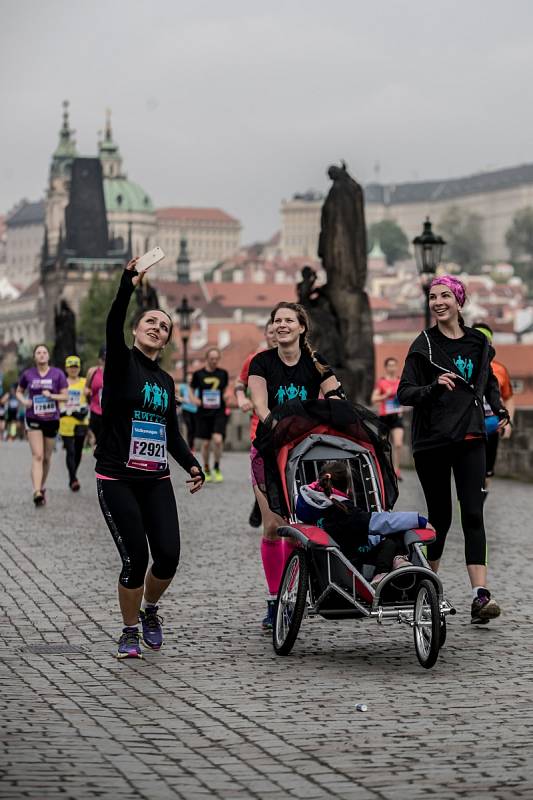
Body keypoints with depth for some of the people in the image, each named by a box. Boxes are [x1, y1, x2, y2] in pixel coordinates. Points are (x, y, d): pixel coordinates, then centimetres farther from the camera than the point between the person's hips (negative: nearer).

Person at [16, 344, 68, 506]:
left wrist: (51, 396, -19)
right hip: (33, 419, -1)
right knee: (37, 456, -15)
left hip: (52, 419, 1)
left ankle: (42, 487, 32)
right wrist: (23, 401, -6)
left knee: (47, 458, 12)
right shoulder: (28, 374, 1)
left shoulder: (57, 374, -1)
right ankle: (37, 492, -24)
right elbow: (19, 392, 15)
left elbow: (65, 396, -1)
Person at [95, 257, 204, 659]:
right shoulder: (121, 362, -1)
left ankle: (149, 611, 24)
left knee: (168, 556, -5)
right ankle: (129, 633, 12)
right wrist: (128, 288, -34)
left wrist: (191, 463, 3)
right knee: (135, 558, -8)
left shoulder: (166, 380, 16)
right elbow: (113, 328, -21)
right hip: (117, 479, -5)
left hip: (156, 480, 5)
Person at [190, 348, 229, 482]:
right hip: (203, 413, 0)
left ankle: (217, 468, 3)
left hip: (219, 413, 0)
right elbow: (191, 392, 10)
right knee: (206, 443, 4)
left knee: (218, 440, -17)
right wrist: (194, 399, -10)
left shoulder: (223, 374, 4)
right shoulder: (198, 374, 0)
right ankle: (206, 470, 24)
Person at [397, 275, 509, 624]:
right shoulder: (424, 344, -2)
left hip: (470, 439, 2)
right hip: (432, 442, -2)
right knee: (440, 516, 4)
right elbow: (404, 392, -7)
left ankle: (481, 595, -16)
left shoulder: (478, 342, 8)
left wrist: (500, 410, 9)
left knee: (473, 515, -8)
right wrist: (433, 388, -25)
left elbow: (490, 381, 25)